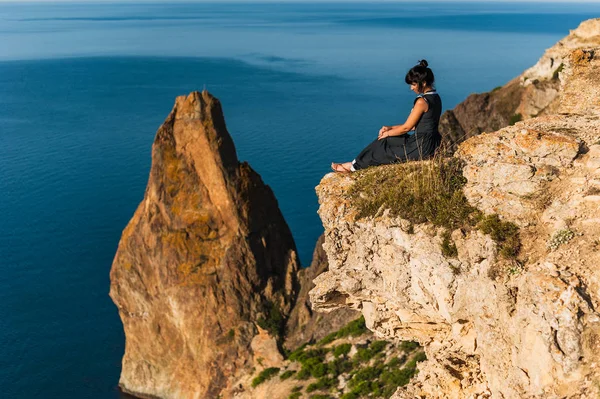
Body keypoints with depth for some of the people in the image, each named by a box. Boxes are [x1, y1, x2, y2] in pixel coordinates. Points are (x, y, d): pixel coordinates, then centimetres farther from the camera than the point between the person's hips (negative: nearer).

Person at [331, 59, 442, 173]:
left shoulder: (422, 101, -21)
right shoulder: (435, 97, 9)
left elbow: (406, 128, -15)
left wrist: (388, 133, 3)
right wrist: (391, 128, 12)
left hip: (421, 148, -9)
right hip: (431, 143, 9)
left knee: (382, 146, 7)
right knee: (385, 141, 15)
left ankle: (354, 166, 24)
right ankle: (356, 164, 20)